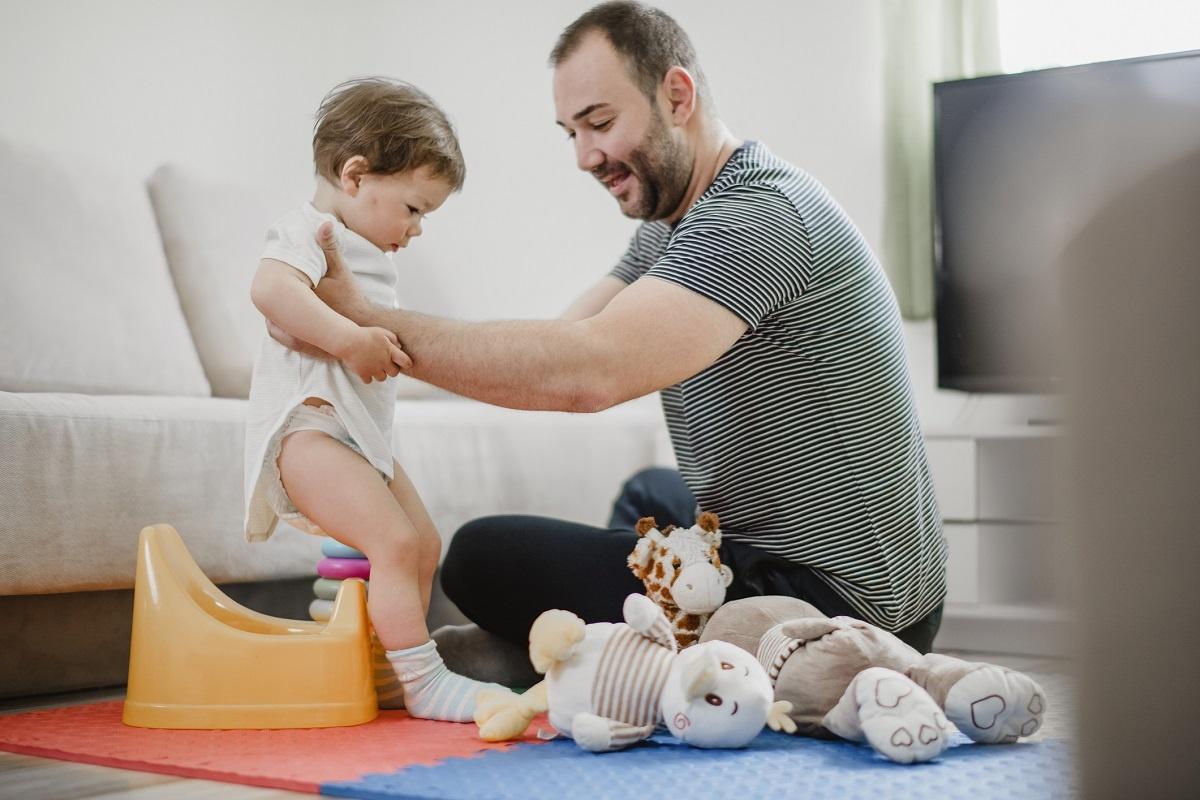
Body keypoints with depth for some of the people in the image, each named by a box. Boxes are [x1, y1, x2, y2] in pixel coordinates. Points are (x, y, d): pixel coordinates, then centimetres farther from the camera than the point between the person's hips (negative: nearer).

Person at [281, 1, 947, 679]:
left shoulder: (758, 215, -21)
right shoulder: (669, 227, 12)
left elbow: (590, 370, -33)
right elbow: (561, 350, 4)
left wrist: (365, 322, -27)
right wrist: (368, 331, -11)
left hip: (828, 592, -10)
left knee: (484, 558, -9)